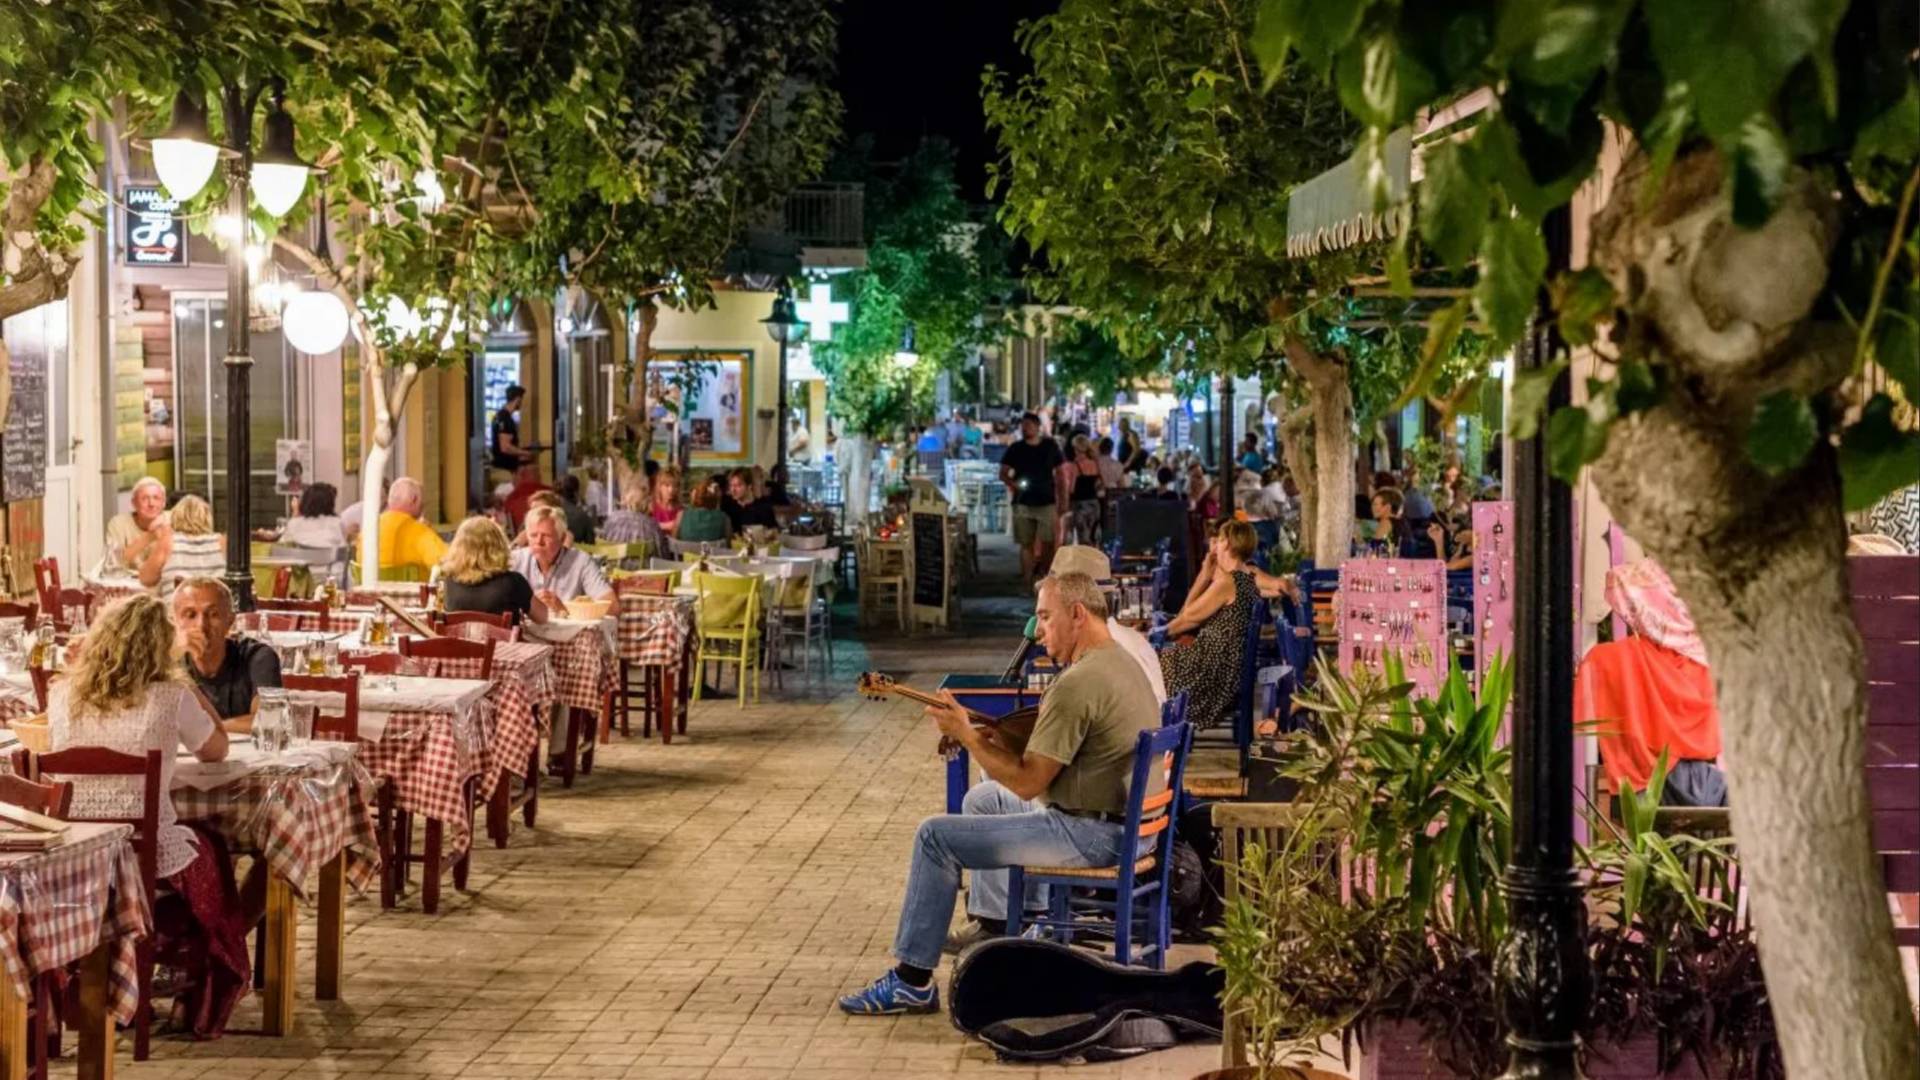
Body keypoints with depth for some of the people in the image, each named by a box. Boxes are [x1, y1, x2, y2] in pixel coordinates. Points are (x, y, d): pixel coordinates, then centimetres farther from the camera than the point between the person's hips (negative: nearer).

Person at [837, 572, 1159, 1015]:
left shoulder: (1078, 683, -23)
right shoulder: (1120, 661, 11)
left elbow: (1027, 782, -21)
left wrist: (965, 734, -11)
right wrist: (989, 737, 8)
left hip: (1094, 833, -11)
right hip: (1125, 817, 11)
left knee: (936, 836, -7)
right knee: (982, 798, 29)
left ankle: (913, 980, 0)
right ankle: (993, 925, 36)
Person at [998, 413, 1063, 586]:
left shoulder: (1050, 447, 5)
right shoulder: (1015, 449, 4)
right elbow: (1003, 474, 4)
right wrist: (1012, 483, -18)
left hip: (1046, 502, 0)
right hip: (1023, 503, 0)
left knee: (1048, 544, -6)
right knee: (1026, 544, 1)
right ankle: (1027, 583, 5)